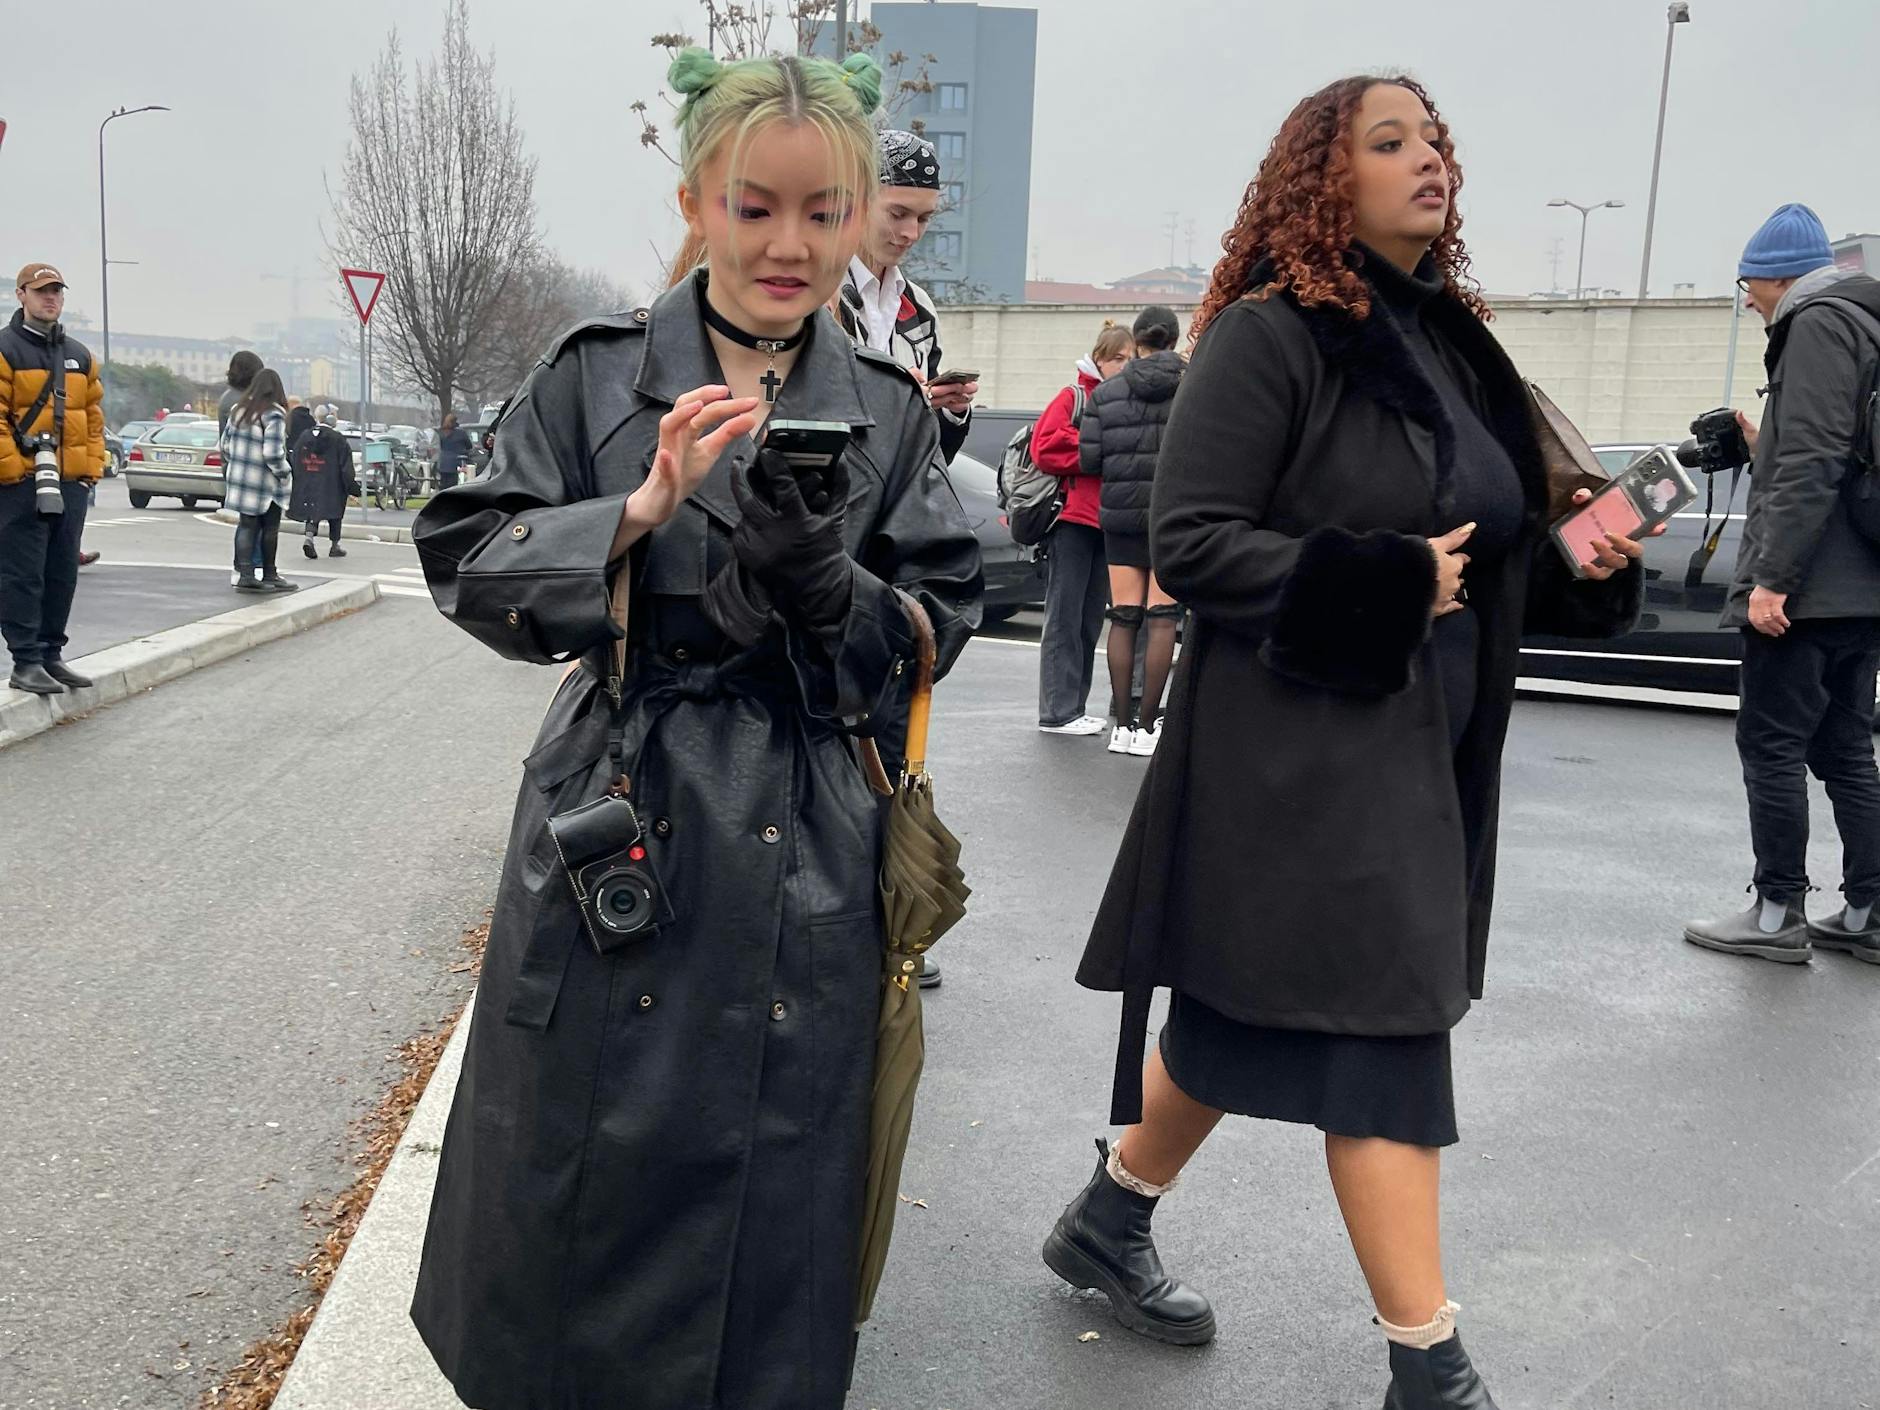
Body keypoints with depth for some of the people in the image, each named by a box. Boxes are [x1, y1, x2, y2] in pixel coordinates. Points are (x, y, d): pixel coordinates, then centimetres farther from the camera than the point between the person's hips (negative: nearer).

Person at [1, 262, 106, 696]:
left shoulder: (79, 355, 17)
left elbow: (93, 415, 18)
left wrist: (92, 466, 8)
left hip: (72, 483, 7)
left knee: (62, 575, 11)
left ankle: (51, 654, 20)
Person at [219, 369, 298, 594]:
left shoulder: (238, 410, 7)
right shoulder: (273, 414, -16)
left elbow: (225, 445, 11)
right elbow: (273, 452, -22)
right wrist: (284, 474, -8)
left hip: (239, 476, 6)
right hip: (266, 483, -6)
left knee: (247, 525, 9)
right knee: (270, 528, 6)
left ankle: (245, 573, 2)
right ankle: (269, 574, 14)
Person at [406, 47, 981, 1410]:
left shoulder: (892, 412, 5)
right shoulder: (598, 374, 0)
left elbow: (940, 624, 4)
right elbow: (472, 568, -3)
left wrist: (827, 583, -17)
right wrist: (642, 510, -18)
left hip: (808, 859, 1)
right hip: (616, 824, -1)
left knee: (773, 1184, 10)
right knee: (577, 1175, 9)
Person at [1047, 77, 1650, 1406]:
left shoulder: (1451, 341, 13)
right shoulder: (1270, 334, -11)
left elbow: (1493, 553, 18)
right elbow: (1188, 543, -16)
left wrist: (1580, 561, -1)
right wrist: (1384, 585, -19)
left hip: (1422, 751, 8)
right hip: (1293, 755, -8)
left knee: (1250, 1020, 17)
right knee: (1382, 1039, -4)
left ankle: (1111, 1221, 38)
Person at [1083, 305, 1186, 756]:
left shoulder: (1105, 393, 3)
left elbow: (1088, 460, -1)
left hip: (1120, 515, 2)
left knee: (1123, 618, 7)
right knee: (1163, 618, 1)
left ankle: (1122, 725, 10)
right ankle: (1147, 725, 0)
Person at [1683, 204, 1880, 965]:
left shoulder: (1817, 321, -9)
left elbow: (1814, 463, -20)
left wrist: (1771, 576, -21)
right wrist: (1764, 447, 21)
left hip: (1810, 588, -10)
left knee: (1771, 745, -3)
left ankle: (1779, 914, 2)